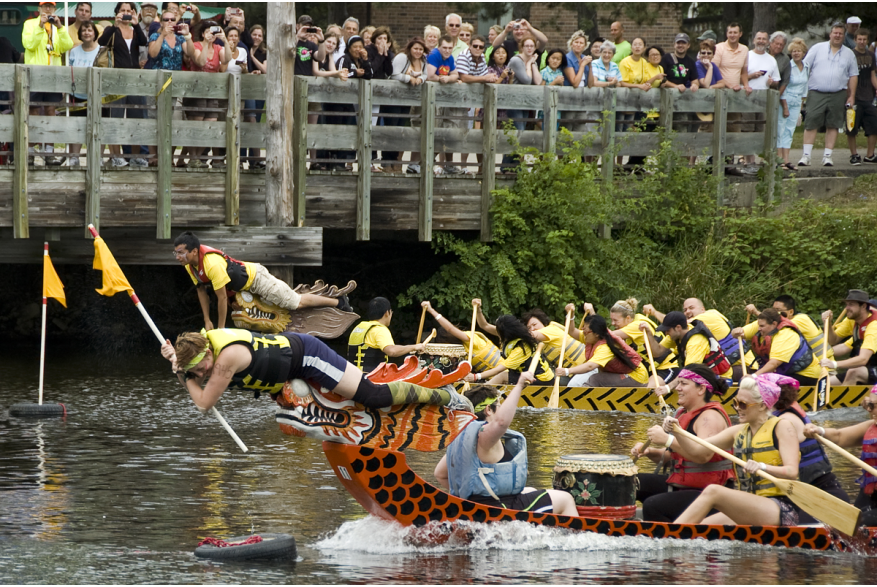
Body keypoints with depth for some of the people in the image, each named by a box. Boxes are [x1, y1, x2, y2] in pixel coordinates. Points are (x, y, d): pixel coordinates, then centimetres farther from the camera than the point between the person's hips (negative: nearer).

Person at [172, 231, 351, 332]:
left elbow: (222, 298, -31)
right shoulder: (189, 264, -12)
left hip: (256, 278, -8)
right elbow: (201, 290, 3)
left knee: (296, 302, 1)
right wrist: (207, 321, 1)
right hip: (241, 285, 8)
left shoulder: (212, 264, -38)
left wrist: (221, 328, -20)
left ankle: (338, 302, 17)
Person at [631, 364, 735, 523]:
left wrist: (668, 440, -34)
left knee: (653, 505, -29)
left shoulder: (711, 417, -15)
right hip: (680, 484, 10)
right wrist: (651, 452, 0)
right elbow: (670, 458, 21)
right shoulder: (683, 414, 15)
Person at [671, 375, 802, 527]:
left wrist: (762, 467, -31)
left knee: (712, 491, -25)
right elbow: (697, 452, 12)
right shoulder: (738, 432, 17)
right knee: (699, 529, -18)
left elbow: (792, 472, -13)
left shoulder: (781, 427, -1)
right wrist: (677, 432, -6)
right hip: (747, 511, 7)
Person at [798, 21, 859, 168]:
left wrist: (852, 96, 7)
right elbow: (804, 67, 5)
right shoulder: (817, 48, 6)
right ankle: (806, 155, -3)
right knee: (811, 124, -6)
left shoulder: (849, 54, 12)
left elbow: (853, 76, 14)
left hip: (838, 95, 2)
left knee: (833, 126, 2)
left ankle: (827, 156, 9)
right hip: (816, 94, -2)